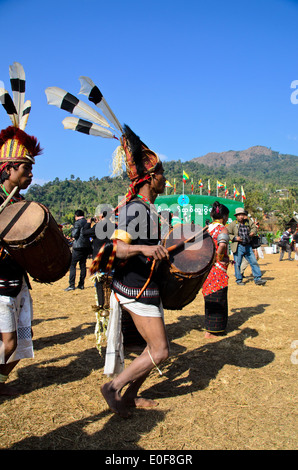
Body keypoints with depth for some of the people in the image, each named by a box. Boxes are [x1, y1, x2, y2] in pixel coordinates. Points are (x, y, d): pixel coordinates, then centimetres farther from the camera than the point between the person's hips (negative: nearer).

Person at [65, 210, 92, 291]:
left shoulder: (77, 223, -9)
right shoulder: (87, 222, 12)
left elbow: (74, 235, -13)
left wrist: (72, 229, 4)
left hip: (78, 247, -7)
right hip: (87, 247, 7)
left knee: (72, 265, -3)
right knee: (83, 265, 11)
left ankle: (72, 285, -7)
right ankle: (81, 284, 13)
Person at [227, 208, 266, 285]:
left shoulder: (248, 222, 9)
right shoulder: (233, 224, -1)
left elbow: (254, 228, 22)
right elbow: (227, 234, -1)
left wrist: (253, 232, 0)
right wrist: (235, 238, -15)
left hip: (248, 246, 3)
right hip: (238, 247, -3)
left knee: (254, 262, 1)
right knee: (237, 264, 1)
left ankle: (257, 279, 7)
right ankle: (239, 280, 15)